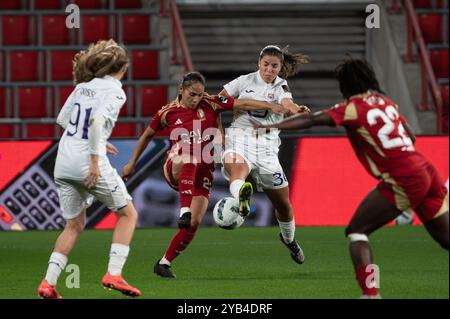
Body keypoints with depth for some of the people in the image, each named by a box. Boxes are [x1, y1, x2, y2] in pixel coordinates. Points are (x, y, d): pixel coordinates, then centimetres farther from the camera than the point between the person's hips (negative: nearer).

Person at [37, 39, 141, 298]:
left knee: (74, 225, 17)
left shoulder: (83, 86, 12)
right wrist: (95, 160, -21)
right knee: (128, 213, 11)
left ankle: (49, 282, 5)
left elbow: (62, 119, 19)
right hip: (87, 164, -7)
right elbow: (97, 121, -24)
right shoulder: (115, 92, -8)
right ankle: (114, 274, -1)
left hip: (63, 163, 7)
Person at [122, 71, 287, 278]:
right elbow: (147, 136, 15)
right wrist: (132, 164, 20)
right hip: (175, 169, -2)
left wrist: (271, 106, -17)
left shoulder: (210, 104, 0)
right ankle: (184, 212, -52)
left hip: (202, 172, 2)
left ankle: (164, 263, 2)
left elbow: (242, 104, -6)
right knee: (189, 159, -39)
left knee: (195, 222, -10)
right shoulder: (168, 112, 1)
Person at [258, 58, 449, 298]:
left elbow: (312, 120, -14)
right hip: (427, 171, 7)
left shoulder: (355, 107, -5)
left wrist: (273, 126, -16)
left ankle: (370, 293, -11)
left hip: (403, 180, -7)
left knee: (356, 231, 1)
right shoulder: (385, 102, 16)